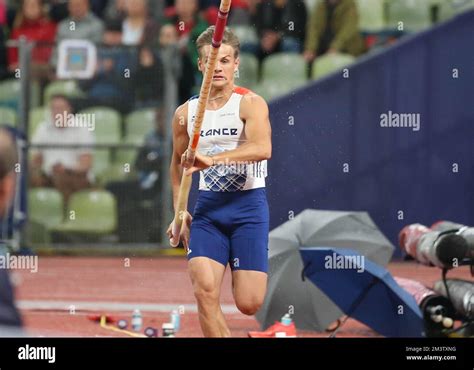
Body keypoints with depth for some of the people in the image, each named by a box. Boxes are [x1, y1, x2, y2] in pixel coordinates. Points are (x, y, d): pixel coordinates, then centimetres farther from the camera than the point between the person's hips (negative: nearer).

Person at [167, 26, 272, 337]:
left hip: (248, 205, -3)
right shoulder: (186, 113, 7)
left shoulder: (250, 104, -7)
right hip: (208, 207, 3)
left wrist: (212, 159, -34)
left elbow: (263, 148, -26)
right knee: (205, 291, -18)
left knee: (249, 304, -5)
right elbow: (178, 162, 23)